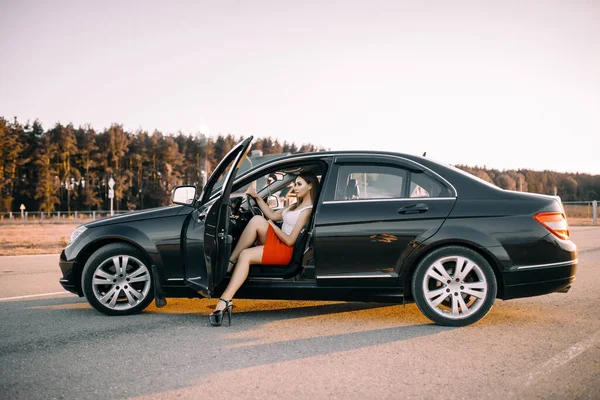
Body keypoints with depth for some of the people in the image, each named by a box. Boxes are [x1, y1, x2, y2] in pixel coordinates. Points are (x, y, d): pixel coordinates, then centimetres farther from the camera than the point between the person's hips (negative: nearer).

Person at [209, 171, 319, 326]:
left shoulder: (308, 210, -8)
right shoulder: (297, 206, 23)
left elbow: (290, 240, -14)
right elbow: (273, 215, 19)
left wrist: (272, 225, -4)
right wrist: (257, 197, 12)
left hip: (284, 250, -9)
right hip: (275, 243, 9)